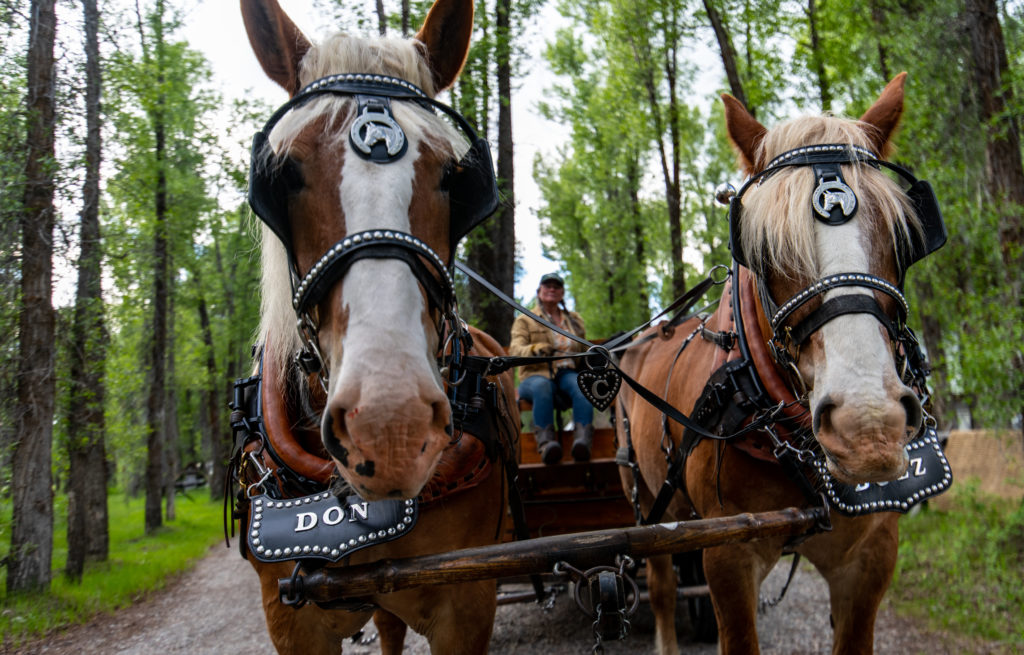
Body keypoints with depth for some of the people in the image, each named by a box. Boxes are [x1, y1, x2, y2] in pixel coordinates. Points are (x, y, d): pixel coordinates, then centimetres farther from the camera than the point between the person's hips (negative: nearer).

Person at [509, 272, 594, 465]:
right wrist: (534, 349, -24)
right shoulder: (525, 320, 14)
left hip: (568, 373, 2)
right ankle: (545, 441, -51)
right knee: (541, 387, -41)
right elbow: (515, 350, -3)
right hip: (536, 374, -2)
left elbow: (582, 350, 37)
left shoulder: (575, 319, 26)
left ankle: (583, 440, -50)